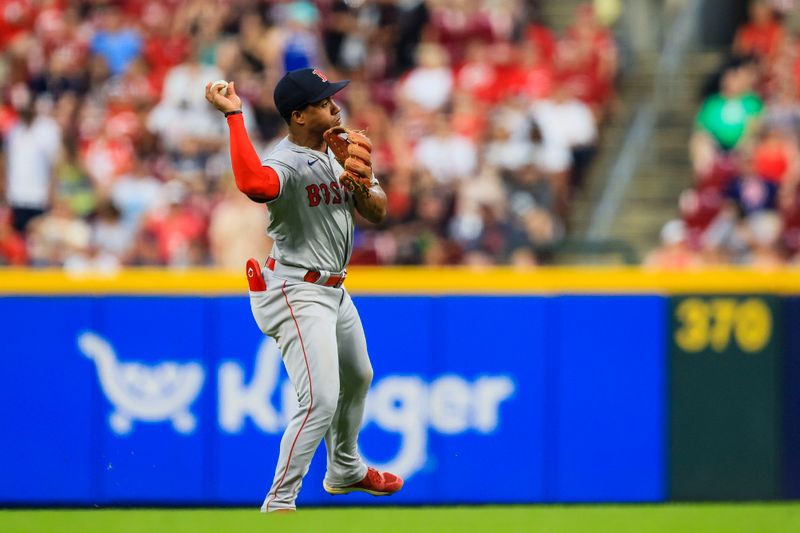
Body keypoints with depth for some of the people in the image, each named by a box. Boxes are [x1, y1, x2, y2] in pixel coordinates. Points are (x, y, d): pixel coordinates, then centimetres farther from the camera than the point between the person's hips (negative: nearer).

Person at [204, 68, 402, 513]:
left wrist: (360, 187, -17)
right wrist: (234, 115, -45)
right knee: (321, 401, -18)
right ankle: (278, 505, -11)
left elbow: (379, 214, 5)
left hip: (334, 289, 10)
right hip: (297, 293, -10)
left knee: (358, 378, 28)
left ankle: (346, 471, 51)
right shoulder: (288, 162, -24)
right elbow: (253, 183, -49)